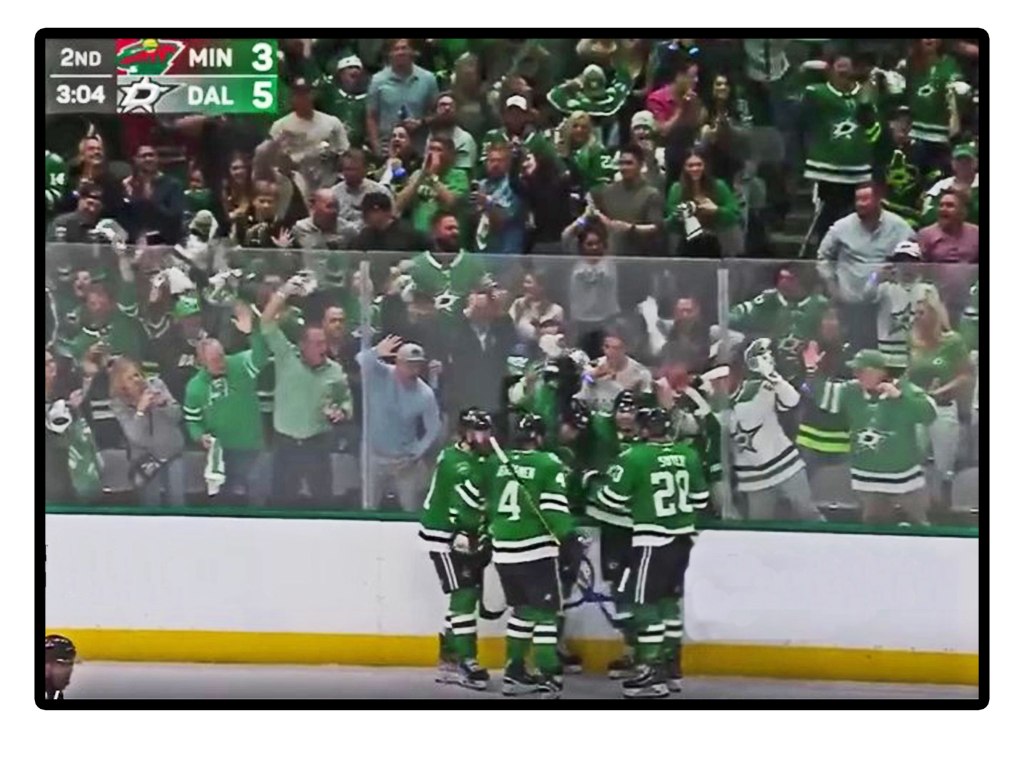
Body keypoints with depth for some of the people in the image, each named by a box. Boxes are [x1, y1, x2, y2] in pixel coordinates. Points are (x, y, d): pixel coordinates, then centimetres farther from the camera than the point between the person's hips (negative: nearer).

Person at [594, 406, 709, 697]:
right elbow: (700, 499, 13)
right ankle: (672, 668, 20)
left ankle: (652, 671, -7)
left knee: (646, 602, -3)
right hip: (683, 537, 7)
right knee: (669, 600, 16)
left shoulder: (634, 457, -13)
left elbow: (611, 500, -8)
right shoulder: (688, 455, 5)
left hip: (652, 541, -7)